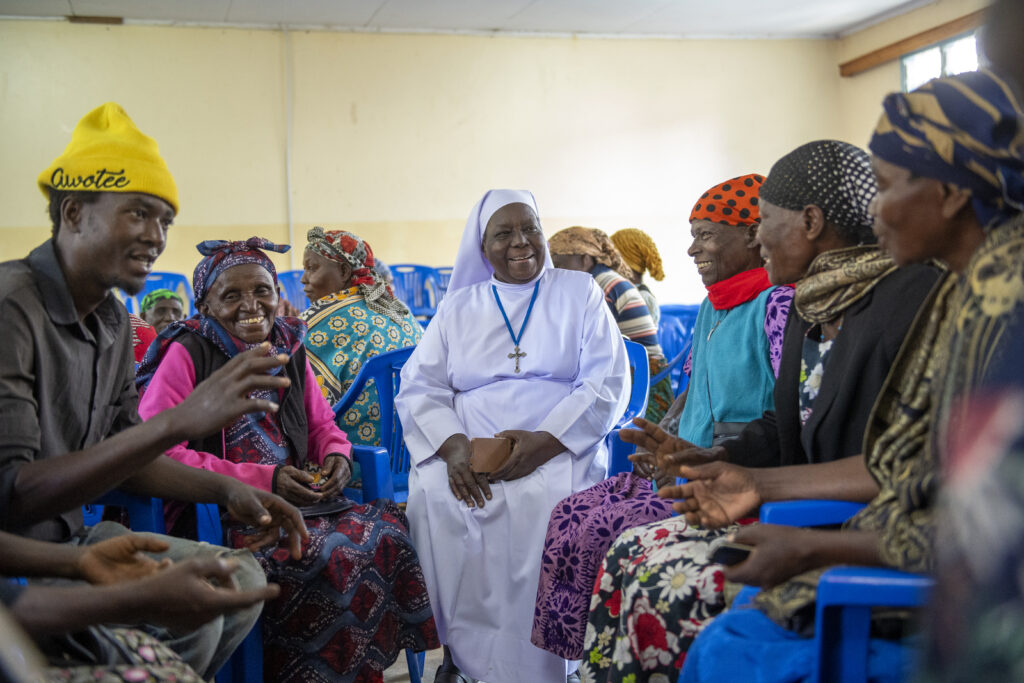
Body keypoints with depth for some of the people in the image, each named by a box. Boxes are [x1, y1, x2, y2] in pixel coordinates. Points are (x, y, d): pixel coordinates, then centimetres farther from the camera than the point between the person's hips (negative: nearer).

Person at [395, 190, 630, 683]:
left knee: (549, 500, -34)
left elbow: (609, 383, 2)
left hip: (559, 452, -2)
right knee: (433, 495, -29)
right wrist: (453, 445, -13)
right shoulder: (458, 306, 18)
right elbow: (418, 387, 9)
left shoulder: (579, 293, 13)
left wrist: (546, 441, -15)